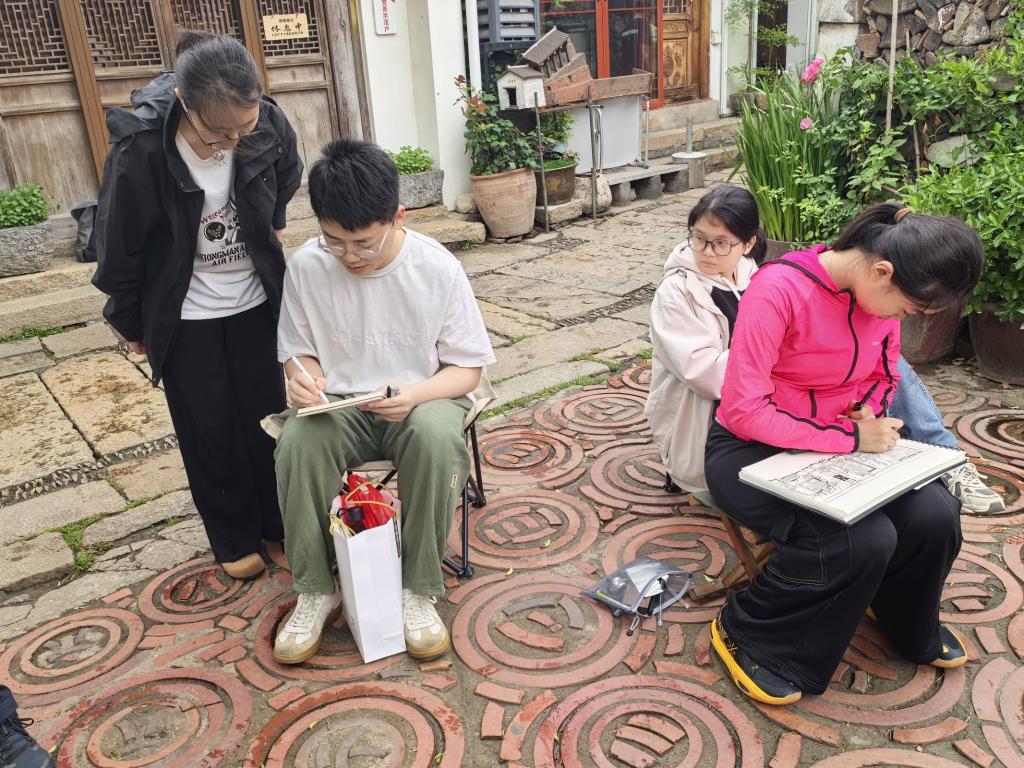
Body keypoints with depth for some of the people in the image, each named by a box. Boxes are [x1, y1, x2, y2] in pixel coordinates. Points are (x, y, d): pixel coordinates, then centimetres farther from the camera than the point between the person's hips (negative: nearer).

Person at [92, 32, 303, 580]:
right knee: (210, 432, 9)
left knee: (269, 419, 11)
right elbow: (118, 248, -12)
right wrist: (130, 324, -1)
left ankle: (277, 524, 31)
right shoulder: (140, 152, -27)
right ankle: (234, 539, 29)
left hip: (256, 304, 3)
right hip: (185, 320, -2)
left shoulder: (269, 127, -19)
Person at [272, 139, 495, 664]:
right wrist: (303, 377, -20)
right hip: (339, 406, 2)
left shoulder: (438, 268, -12)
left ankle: (418, 589, -16)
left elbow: (468, 367, -6)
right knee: (297, 442, -31)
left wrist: (417, 393, -27)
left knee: (436, 436, -36)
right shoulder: (305, 268, -8)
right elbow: (298, 352, 6)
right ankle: (315, 590, -9)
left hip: (422, 400, -1)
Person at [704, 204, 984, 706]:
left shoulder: (883, 293, -2)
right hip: (752, 451, -6)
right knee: (864, 540, -28)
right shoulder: (779, 289, -26)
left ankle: (911, 626, 20)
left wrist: (872, 419, -8)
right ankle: (745, 635, -4)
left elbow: (883, 378, 15)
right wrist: (850, 438, -25)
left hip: (842, 445, 7)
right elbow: (744, 410, -27)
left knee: (935, 514, -14)